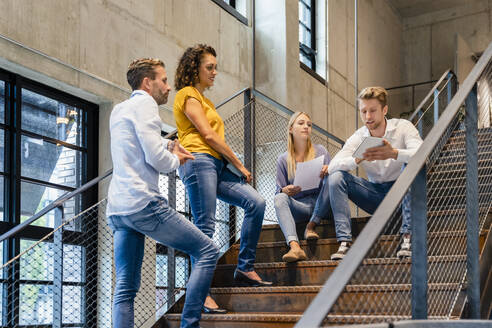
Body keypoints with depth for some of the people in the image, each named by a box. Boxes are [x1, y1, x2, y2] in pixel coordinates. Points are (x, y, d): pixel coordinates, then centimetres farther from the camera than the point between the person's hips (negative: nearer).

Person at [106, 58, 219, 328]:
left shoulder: (118, 110, 23)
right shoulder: (144, 104, -4)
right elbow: (155, 158, -15)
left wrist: (168, 145, 23)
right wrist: (175, 160, 6)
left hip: (117, 210, 9)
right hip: (143, 203, -9)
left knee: (126, 287, 7)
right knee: (207, 250, -1)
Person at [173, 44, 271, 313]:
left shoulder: (204, 99, 27)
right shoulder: (188, 95, -1)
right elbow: (207, 134, -10)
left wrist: (235, 166, 9)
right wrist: (238, 164, -6)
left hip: (216, 164, 9)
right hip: (198, 161, -9)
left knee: (255, 202, -5)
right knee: (205, 226, -12)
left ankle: (244, 269, -2)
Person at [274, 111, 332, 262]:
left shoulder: (320, 151, 9)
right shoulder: (283, 160, 9)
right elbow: (279, 190, 7)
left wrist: (327, 172, -19)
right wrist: (285, 190, -18)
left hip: (321, 205, 0)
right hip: (299, 207, 0)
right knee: (279, 198, -30)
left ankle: (311, 226, -24)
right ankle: (295, 247, -51)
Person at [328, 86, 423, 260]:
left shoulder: (402, 127, -10)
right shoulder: (358, 138, -4)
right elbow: (332, 166, -18)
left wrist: (394, 153, -47)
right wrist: (358, 159, -37)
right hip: (375, 196, 2)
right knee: (336, 177, -17)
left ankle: (407, 236, -34)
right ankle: (344, 242, -24)